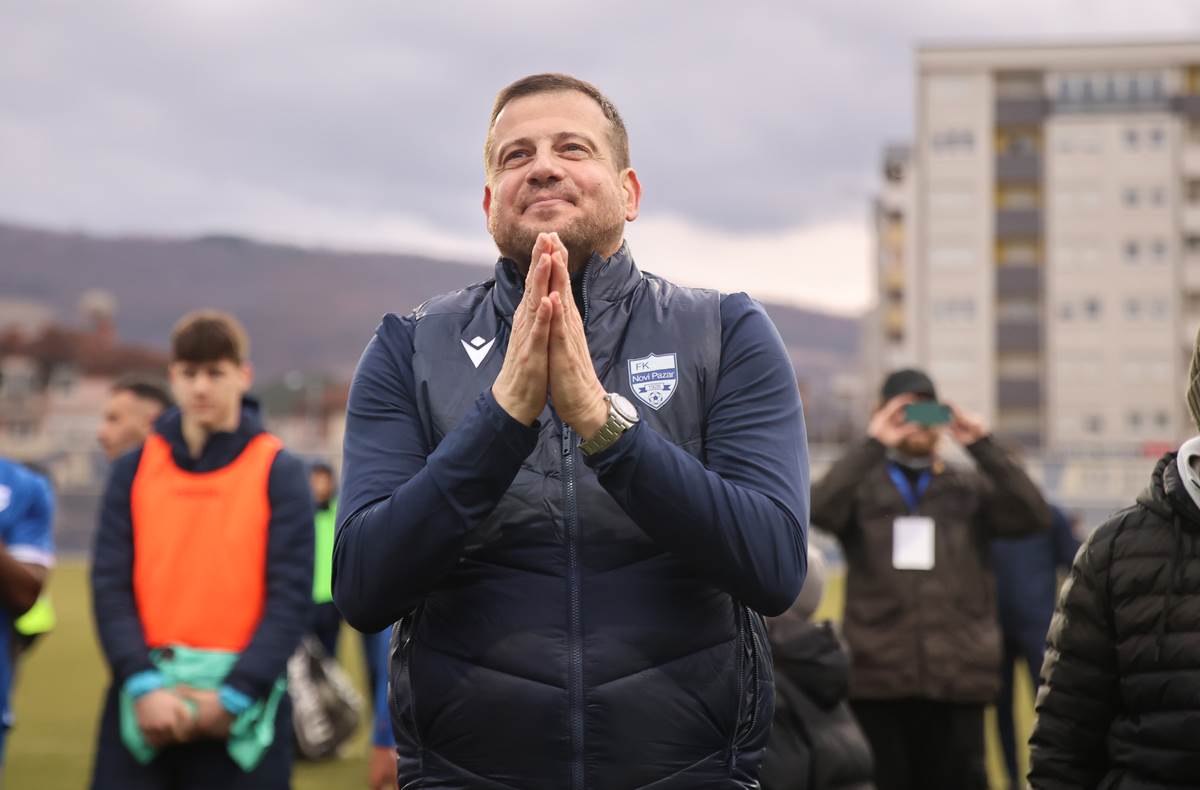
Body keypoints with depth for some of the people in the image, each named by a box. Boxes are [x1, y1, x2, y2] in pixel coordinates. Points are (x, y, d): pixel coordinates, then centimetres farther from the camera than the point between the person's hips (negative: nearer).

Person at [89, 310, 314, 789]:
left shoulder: (278, 472, 3)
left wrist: (233, 695, -11)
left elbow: (292, 597, -3)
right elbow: (110, 586, 3)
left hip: (243, 710, -2)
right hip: (145, 706, 2)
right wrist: (144, 685, -11)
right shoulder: (133, 470, 10)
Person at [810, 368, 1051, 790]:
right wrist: (872, 446, -17)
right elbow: (820, 509, -12)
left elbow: (1034, 516, -4)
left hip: (958, 679, 1)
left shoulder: (970, 489, 13)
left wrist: (983, 446, -10)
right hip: (877, 678, -1)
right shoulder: (862, 485, 9)